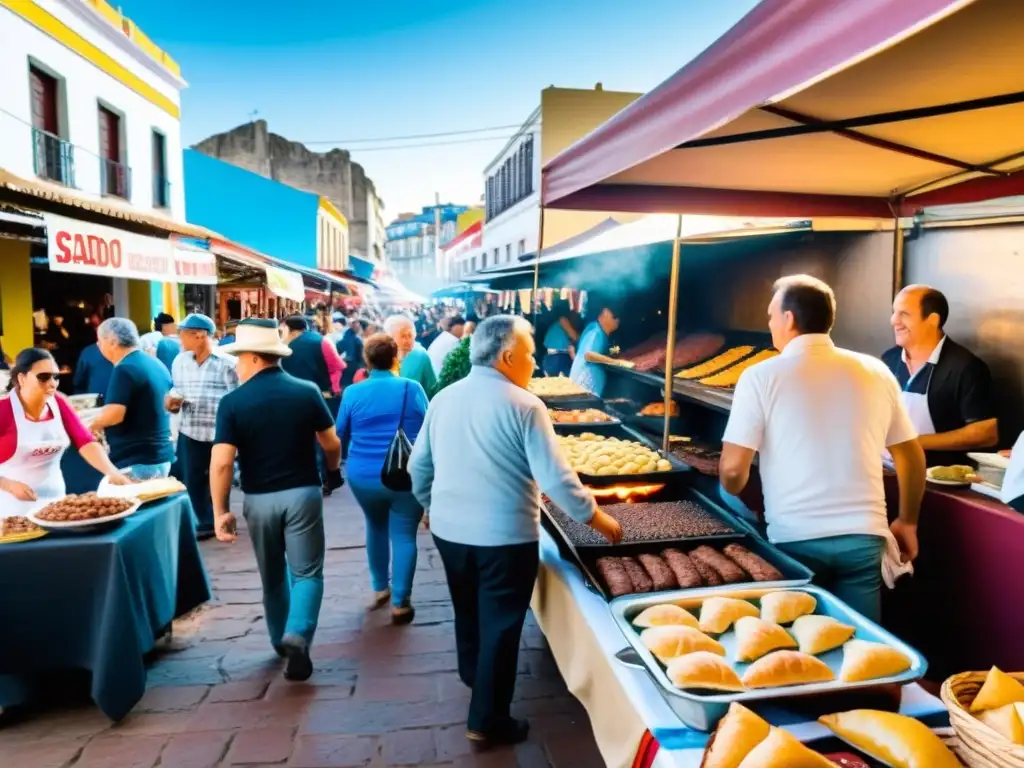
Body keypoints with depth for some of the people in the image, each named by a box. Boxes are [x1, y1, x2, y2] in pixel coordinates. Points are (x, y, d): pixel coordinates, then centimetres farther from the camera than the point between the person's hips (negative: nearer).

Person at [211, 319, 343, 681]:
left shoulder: (233, 402, -9)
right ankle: (297, 636, -15)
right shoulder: (308, 391, -6)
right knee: (306, 572, 6)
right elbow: (332, 444, 2)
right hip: (303, 493, -1)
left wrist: (220, 511, -5)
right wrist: (333, 471, 23)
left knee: (273, 575, 20)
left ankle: (280, 640, 35)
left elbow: (221, 463, -14)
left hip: (259, 499, 1)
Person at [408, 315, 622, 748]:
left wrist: (431, 506, 25)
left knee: (468, 611, 27)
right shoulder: (524, 405, -16)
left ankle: (472, 675, 50)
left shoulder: (444, 398, 1)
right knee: (500, 626, 9)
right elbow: (555, 477, -17)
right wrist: (596, 518, -5)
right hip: (504, 537, -6)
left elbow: (418, 466, 9)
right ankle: (487, 722, 20)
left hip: (449, 530, 6)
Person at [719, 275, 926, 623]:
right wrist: (907, 522, 24)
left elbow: (733, 469, -9)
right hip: (864, 536, 3)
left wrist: (735, 503, 13)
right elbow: (912, 457, 10)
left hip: (795, 539, -3)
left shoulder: (761, 376, -7)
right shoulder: (876, 372, 4)